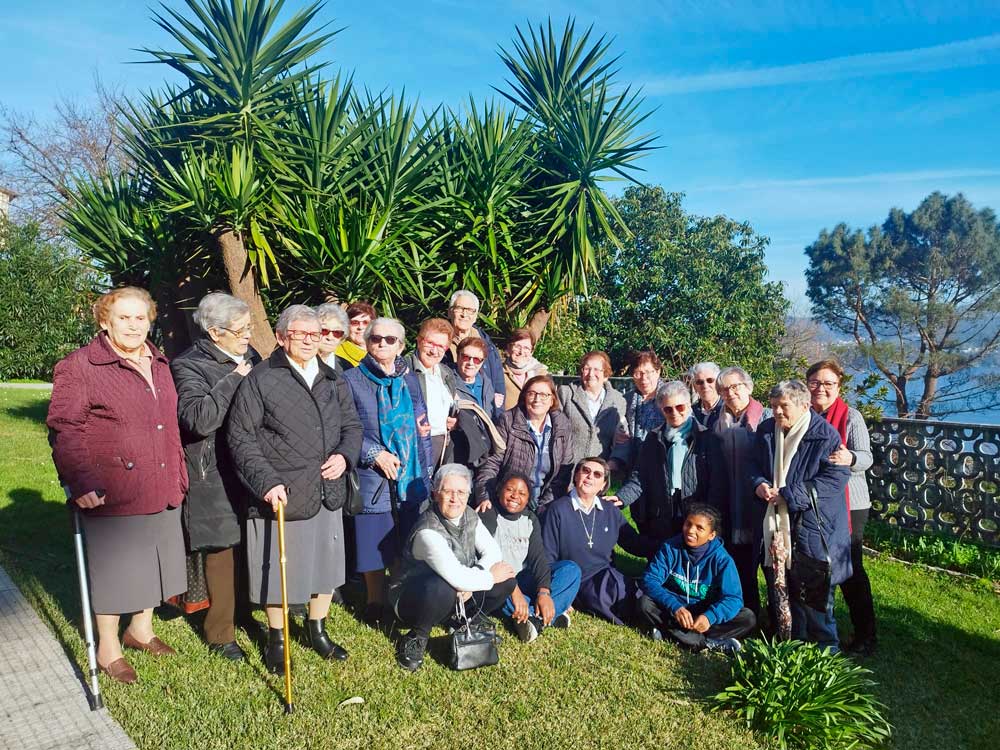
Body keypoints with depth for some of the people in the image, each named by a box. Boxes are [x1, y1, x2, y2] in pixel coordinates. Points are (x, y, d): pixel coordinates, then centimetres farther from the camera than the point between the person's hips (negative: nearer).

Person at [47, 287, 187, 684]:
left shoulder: (159, 363, 11)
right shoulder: (79, 366, -10)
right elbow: (64, 431, -13)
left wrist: (179, 474, 16)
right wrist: (80, 484, -21)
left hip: (161, 492, 6)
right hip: (112, 494, -6)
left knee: (151, 561, 18)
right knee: (113, 567, 8)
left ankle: (141, 628, 40)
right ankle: (108, 648, 28)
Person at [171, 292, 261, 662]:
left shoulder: (250, 356, 10)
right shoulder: (189, 366, -11)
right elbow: (199, 417, -27)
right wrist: (235, 378, -21)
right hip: (217, 476, -6)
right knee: (224, 551, 4)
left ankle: (244, 609, 36)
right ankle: (220, 634, 22)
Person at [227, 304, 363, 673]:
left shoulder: (333, 380, 10)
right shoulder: (260, 380, -7)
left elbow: (352, 426, 16)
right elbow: (240, 437, -10)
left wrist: (344, 456, -4)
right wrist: (267, 482, -18)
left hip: (327, 494, 5)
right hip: (280, 495, -5)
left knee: (327, 564, 17)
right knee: (278, 569, 9)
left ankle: (318, 630, 39)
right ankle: (277, 639, 33)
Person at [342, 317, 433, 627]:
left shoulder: (409, 379, 11)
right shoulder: (352, 380, -2)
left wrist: (426, 470, 11)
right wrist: (376, 454, -15)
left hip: (409, 475, 4)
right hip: (372, 477, -4)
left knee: (405, 543, 10)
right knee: (376, 545, 4)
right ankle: (376, 605, 22)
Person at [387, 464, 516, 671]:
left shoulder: (469, 516, -6)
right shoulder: (428, 531, -31)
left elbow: (493, 551, -4)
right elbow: (456, 577, -39)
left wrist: (470, 582, -21)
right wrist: (490, 576, -21)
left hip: (459, 596, 7)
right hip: (412, 599, -7)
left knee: (507, 581, -10)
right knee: (443, 588, -41)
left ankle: (470, 620, 15)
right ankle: (417, 637, -11)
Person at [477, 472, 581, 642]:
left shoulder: (531, 520, 8)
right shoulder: (487, 516, -8)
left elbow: (538, 556, -4)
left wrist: (544, 591, -21)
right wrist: (513, 589, -31)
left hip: (524, 580, 5)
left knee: (571, 569, -13)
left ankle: (535, 617, -28)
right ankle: (552, 615, -27)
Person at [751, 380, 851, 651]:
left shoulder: (825, 435, -12)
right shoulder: (765, 430, 6)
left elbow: (836, 478, -17)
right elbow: (754, 465, 16)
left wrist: (788, 494, -19)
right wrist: (759, 484, -8)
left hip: (810, 527, -5)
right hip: (773, 525, 6)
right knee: (777, 585, 14)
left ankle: (825, 647, 20)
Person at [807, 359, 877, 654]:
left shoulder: (851, 416, -8)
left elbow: (866, 457, -15)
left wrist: (850, 459, -36)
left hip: (847, 505, -4)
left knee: (850, 569, 0)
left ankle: (865, 634, 14)